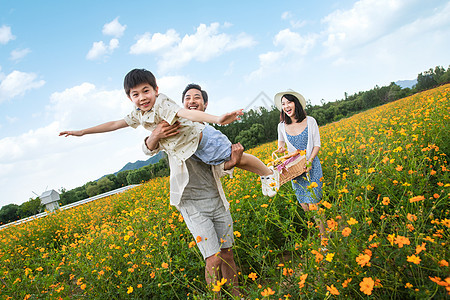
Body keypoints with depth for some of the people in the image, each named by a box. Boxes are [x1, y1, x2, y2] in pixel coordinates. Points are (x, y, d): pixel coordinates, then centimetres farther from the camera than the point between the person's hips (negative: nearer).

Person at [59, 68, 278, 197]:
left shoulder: (162, 105, -26)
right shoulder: (138, 115, 1)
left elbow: (188, 113, -43)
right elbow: (115, 124, 14)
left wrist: (217, 119, -58)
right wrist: (82, 132, 19)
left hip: (201, 137, -7)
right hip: (184, 151, 8)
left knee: (237, 158, -2)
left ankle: (268, 173, 20)